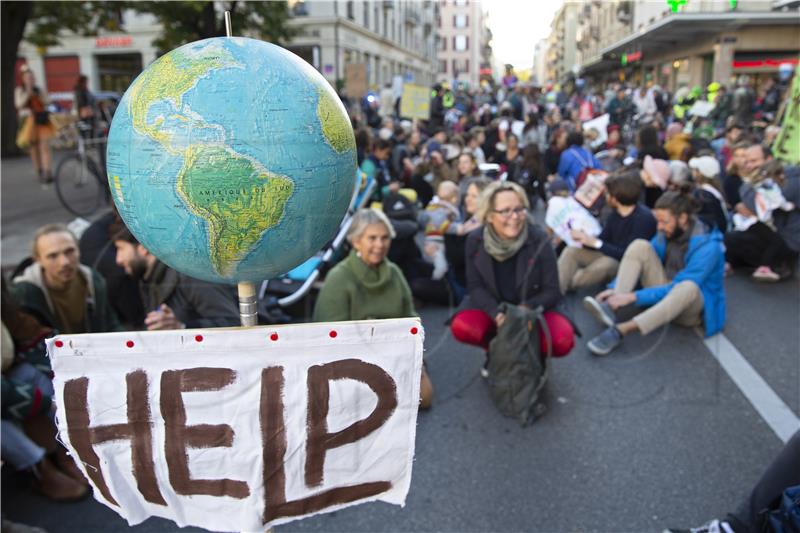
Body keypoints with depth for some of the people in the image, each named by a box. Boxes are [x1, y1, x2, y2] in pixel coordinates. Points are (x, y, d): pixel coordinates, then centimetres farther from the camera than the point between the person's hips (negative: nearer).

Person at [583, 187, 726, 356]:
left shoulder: (707, 246, -24)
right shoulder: (667, 232, -5)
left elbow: (679, 287, -29)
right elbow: (640, 261, 2)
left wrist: (634, 296, -34)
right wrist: (615, 289, -13)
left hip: (693, 307, -6)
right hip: (664, 292, 6)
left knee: (688, 287, -43)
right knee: (640, 246, -14)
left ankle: (620, 330, -46)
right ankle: (610, 307, -29)